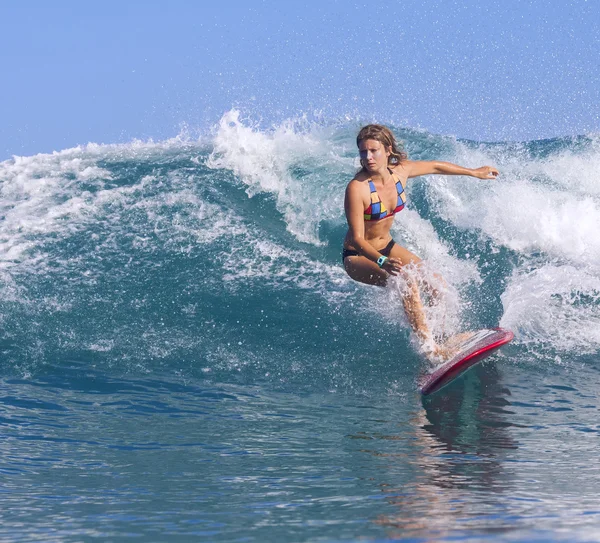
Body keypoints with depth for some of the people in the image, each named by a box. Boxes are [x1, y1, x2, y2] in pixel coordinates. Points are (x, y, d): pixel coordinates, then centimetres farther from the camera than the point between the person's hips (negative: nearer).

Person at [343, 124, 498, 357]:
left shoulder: (400, 172, -12)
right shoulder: (357, 188, -29)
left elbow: (435, 167, 8)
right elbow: (357, 239, -31)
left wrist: (474, 172, 21)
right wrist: (383, 262, -49)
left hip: (387, 247, 7)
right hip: (358, 256, -7)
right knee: (406, 280, -29)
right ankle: (429, 346, -26)